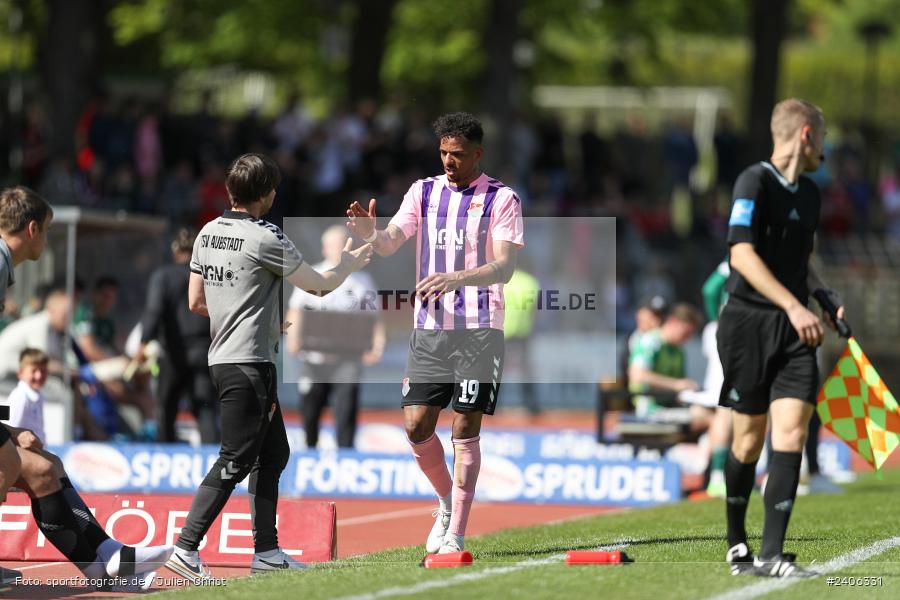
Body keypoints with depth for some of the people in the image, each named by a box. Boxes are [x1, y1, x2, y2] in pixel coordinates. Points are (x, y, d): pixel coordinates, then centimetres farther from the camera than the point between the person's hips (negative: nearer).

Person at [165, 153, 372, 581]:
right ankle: (186, 549, -14)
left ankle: (266, 551, 18)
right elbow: (320, 285, -5)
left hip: (223, 357, 9)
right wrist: (349, 264, 16)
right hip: (248, 364, -9)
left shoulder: (208, 234, 10)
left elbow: (196, 302, 16)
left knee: (273, 453, 16)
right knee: (234, 462, -9)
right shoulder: (265, 238, -14)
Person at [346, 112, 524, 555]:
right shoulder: (424, 192, 10)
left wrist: (454, 279, -29)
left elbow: (504, 268, -13)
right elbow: (390, 243, -1)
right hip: (429, 327, 4)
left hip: (479, 330, -4)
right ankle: (448, 502, 24)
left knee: (465, 428, -6)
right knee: (416, 424, -2)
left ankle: (455, 535, -2)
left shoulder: (501, 199, -2)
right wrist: (370, 233, -25)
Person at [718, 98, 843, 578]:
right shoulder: (755, 182, -8)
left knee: (792, 431, -8)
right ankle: (736, 542, 22)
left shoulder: (809, 193, 16)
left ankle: (771, 555, -10)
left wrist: (826, 297, 10)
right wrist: (794, 306, -26)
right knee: (749, 437, 2)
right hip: (748, 322, -6)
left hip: (794, 329, 6)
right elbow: (742, 255, -19)